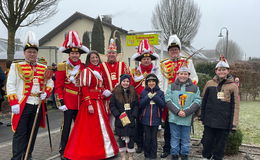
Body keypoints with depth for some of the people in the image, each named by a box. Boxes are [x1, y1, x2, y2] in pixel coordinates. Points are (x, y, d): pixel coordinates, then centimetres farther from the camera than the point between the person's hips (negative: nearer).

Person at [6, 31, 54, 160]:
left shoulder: (43, 68, 12)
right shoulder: (16, 66, 0)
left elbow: (50, 83, 16)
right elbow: (10, 85, -6)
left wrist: (46, 93, -5)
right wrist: (13, 103, -14)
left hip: (38, 106, 5)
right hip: (22, 105, -4)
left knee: (33, 133, 13)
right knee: (20, 134, -2)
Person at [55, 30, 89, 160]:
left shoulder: (84, 67, 6)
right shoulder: (62, 66, -4)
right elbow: (58, 85, -6)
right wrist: (60, 102, -11)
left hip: (81, 102, 4)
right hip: (68, 101, -4)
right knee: (67, 126, 2)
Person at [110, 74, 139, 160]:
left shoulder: (133, 92, 5)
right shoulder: (116, 92, 0)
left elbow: (136, 105, 4)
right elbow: (112, 105, -1)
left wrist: (133, 115, -7)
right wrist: (118, 115, -11)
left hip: (131, 119, 1)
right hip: (120, 119, -1)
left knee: (130, 137, 3)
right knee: (121, 137, 5)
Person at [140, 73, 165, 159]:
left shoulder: (160, 92, 3)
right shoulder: (144, 92, 4)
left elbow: (163, 104, -6)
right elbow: (141, 105, -3)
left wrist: (155, 96, -14)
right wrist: (148, 97, -15)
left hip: (156, 119, 0)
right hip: (146, 119, 0)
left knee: (154, 138, 6)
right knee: (147, 137, 5)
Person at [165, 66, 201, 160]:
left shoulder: (195, 88, 6)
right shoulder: (171, 87, 6)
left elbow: (197, 102, -1)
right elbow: (168, 100, -3)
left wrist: (186, 112, -13)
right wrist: (177, 111, -15)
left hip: (187, 119, 0)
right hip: (174, 117, 0)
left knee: (185, 140, 9)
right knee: (175, 139, 8)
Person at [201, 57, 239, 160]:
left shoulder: (233, 86, -1)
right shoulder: (210, 83, 3)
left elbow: (235, 106, -1)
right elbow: (203, 101, 8)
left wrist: (234, 123, -5)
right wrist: (202, 117, 7)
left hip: (225, 122, -1)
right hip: (209, 120, 1)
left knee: (220, 143, 10)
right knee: (207, 142, 10)